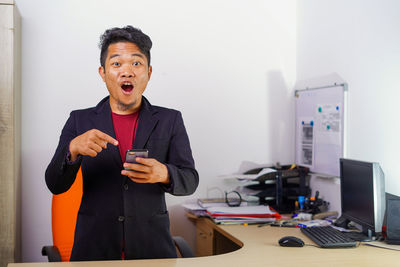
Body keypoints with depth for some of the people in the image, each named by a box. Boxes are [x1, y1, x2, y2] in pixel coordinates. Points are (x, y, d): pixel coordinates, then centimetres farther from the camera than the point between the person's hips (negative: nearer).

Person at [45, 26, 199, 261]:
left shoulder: (170, 120, 2)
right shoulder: (80, 120, 2)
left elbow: (189, 181, -3)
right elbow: (56, 185, -3)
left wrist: (163, 174, -26)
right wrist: (73, 149, -23)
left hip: (152, 248, 0)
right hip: (94, 249, 0)